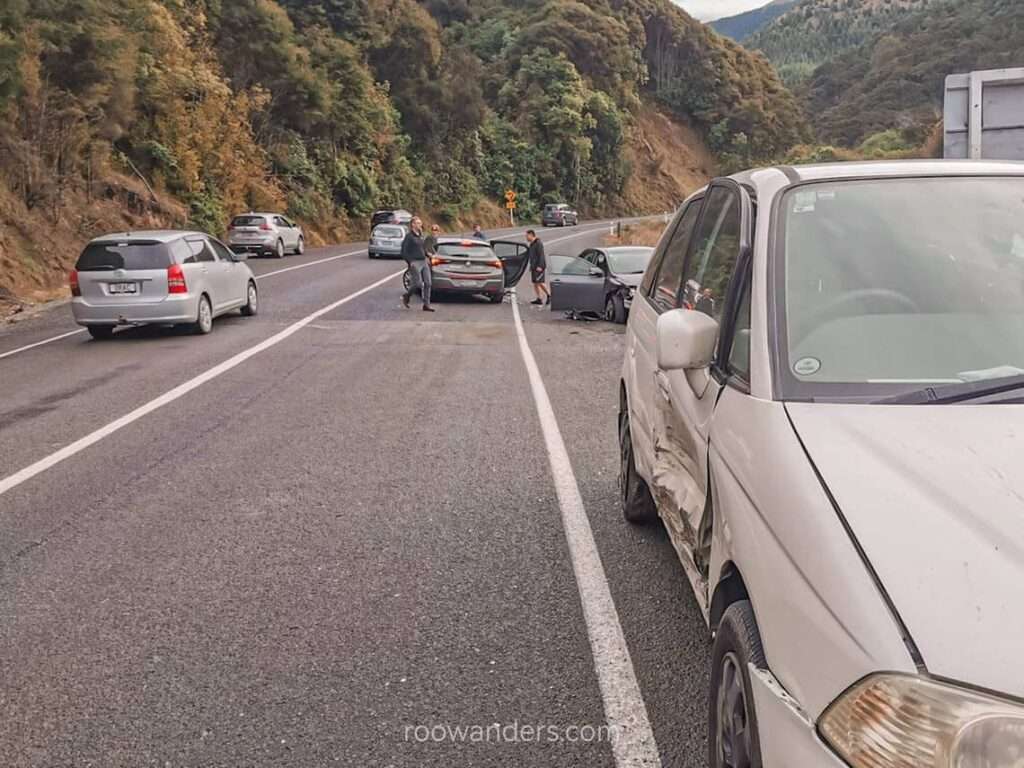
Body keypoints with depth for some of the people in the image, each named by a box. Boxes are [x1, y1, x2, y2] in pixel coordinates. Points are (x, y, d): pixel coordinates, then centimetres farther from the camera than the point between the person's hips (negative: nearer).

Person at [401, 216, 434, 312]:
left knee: (427, 283, 0)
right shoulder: (409, 236, -8)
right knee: (418, 284, -10)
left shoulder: (421, 236, 15)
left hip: (424, 262, 7)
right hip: (414, 263, -7)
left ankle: (426, 305, 4)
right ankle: (406, 296, 17)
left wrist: (426, 258, 14)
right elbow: (404, 251, -11)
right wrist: (409, 262, -16)